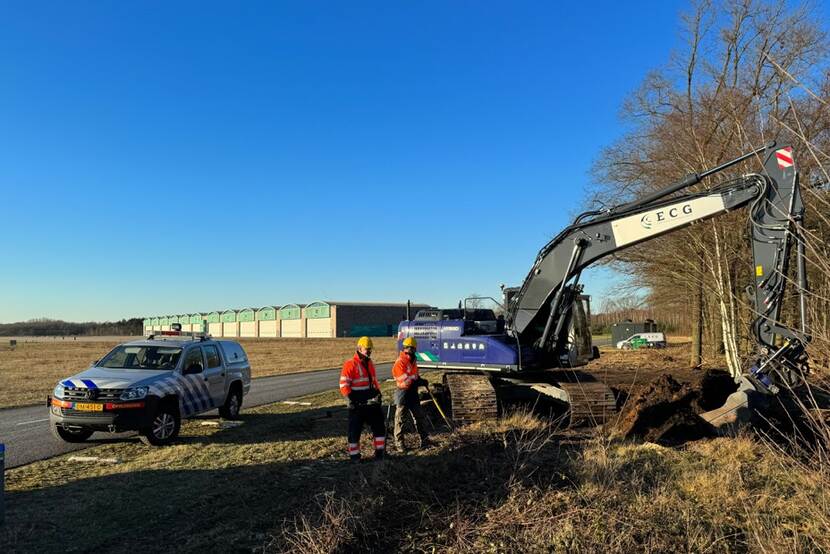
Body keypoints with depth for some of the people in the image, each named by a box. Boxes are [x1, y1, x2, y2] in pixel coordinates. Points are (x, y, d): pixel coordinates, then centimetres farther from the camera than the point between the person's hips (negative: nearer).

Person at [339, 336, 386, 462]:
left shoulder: (370, 364, 12)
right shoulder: (350, 364, -12)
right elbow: (344, 385, -15)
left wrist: (378, 393, 11)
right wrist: (351, 399, -20)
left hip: (371, 403, 7)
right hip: (357, 405, -7)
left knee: (380, 426, 9)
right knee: (355, 430, 2)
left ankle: (379, 453, 21)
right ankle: (354, 456, 15)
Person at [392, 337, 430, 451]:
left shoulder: (413, 361, 10)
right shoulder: (400, 362, -18)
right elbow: (404, 381, -23)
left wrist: (420, 381, 4)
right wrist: (419, 382, -23)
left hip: (413, 393, 8)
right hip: (403, 393, -8)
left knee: (419, 416, 14)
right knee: (400, 419, 4)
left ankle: (424, 439, 24)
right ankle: (399, 443, 15)